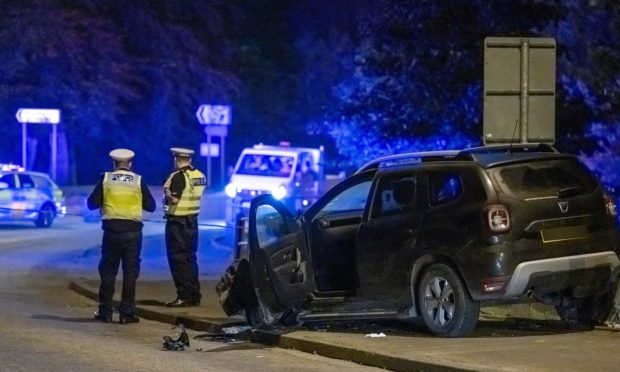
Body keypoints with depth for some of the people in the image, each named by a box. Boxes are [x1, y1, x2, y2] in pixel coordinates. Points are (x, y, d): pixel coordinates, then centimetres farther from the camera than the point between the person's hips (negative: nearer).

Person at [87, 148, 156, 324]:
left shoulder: (106, 178, -1)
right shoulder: (138, 181, 0)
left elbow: (92, 203, 0)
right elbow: (150, 206, 4)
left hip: (111, 230, 0)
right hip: (132, 231, 0)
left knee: (108, 271, 10)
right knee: (130, 271, 4)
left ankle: (105, 312, 12)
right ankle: (127, 313, 1)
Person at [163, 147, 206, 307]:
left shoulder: (178, 176, -17)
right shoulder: (200, 176, 6)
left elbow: (174, 200, -23)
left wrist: (167, 192, -6)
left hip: (177, 222, -8)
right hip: (192, 221, 8)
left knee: (178, 259, -3)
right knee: (190, 258, 14)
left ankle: (184, 296, -5)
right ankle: (194, 295, 16)